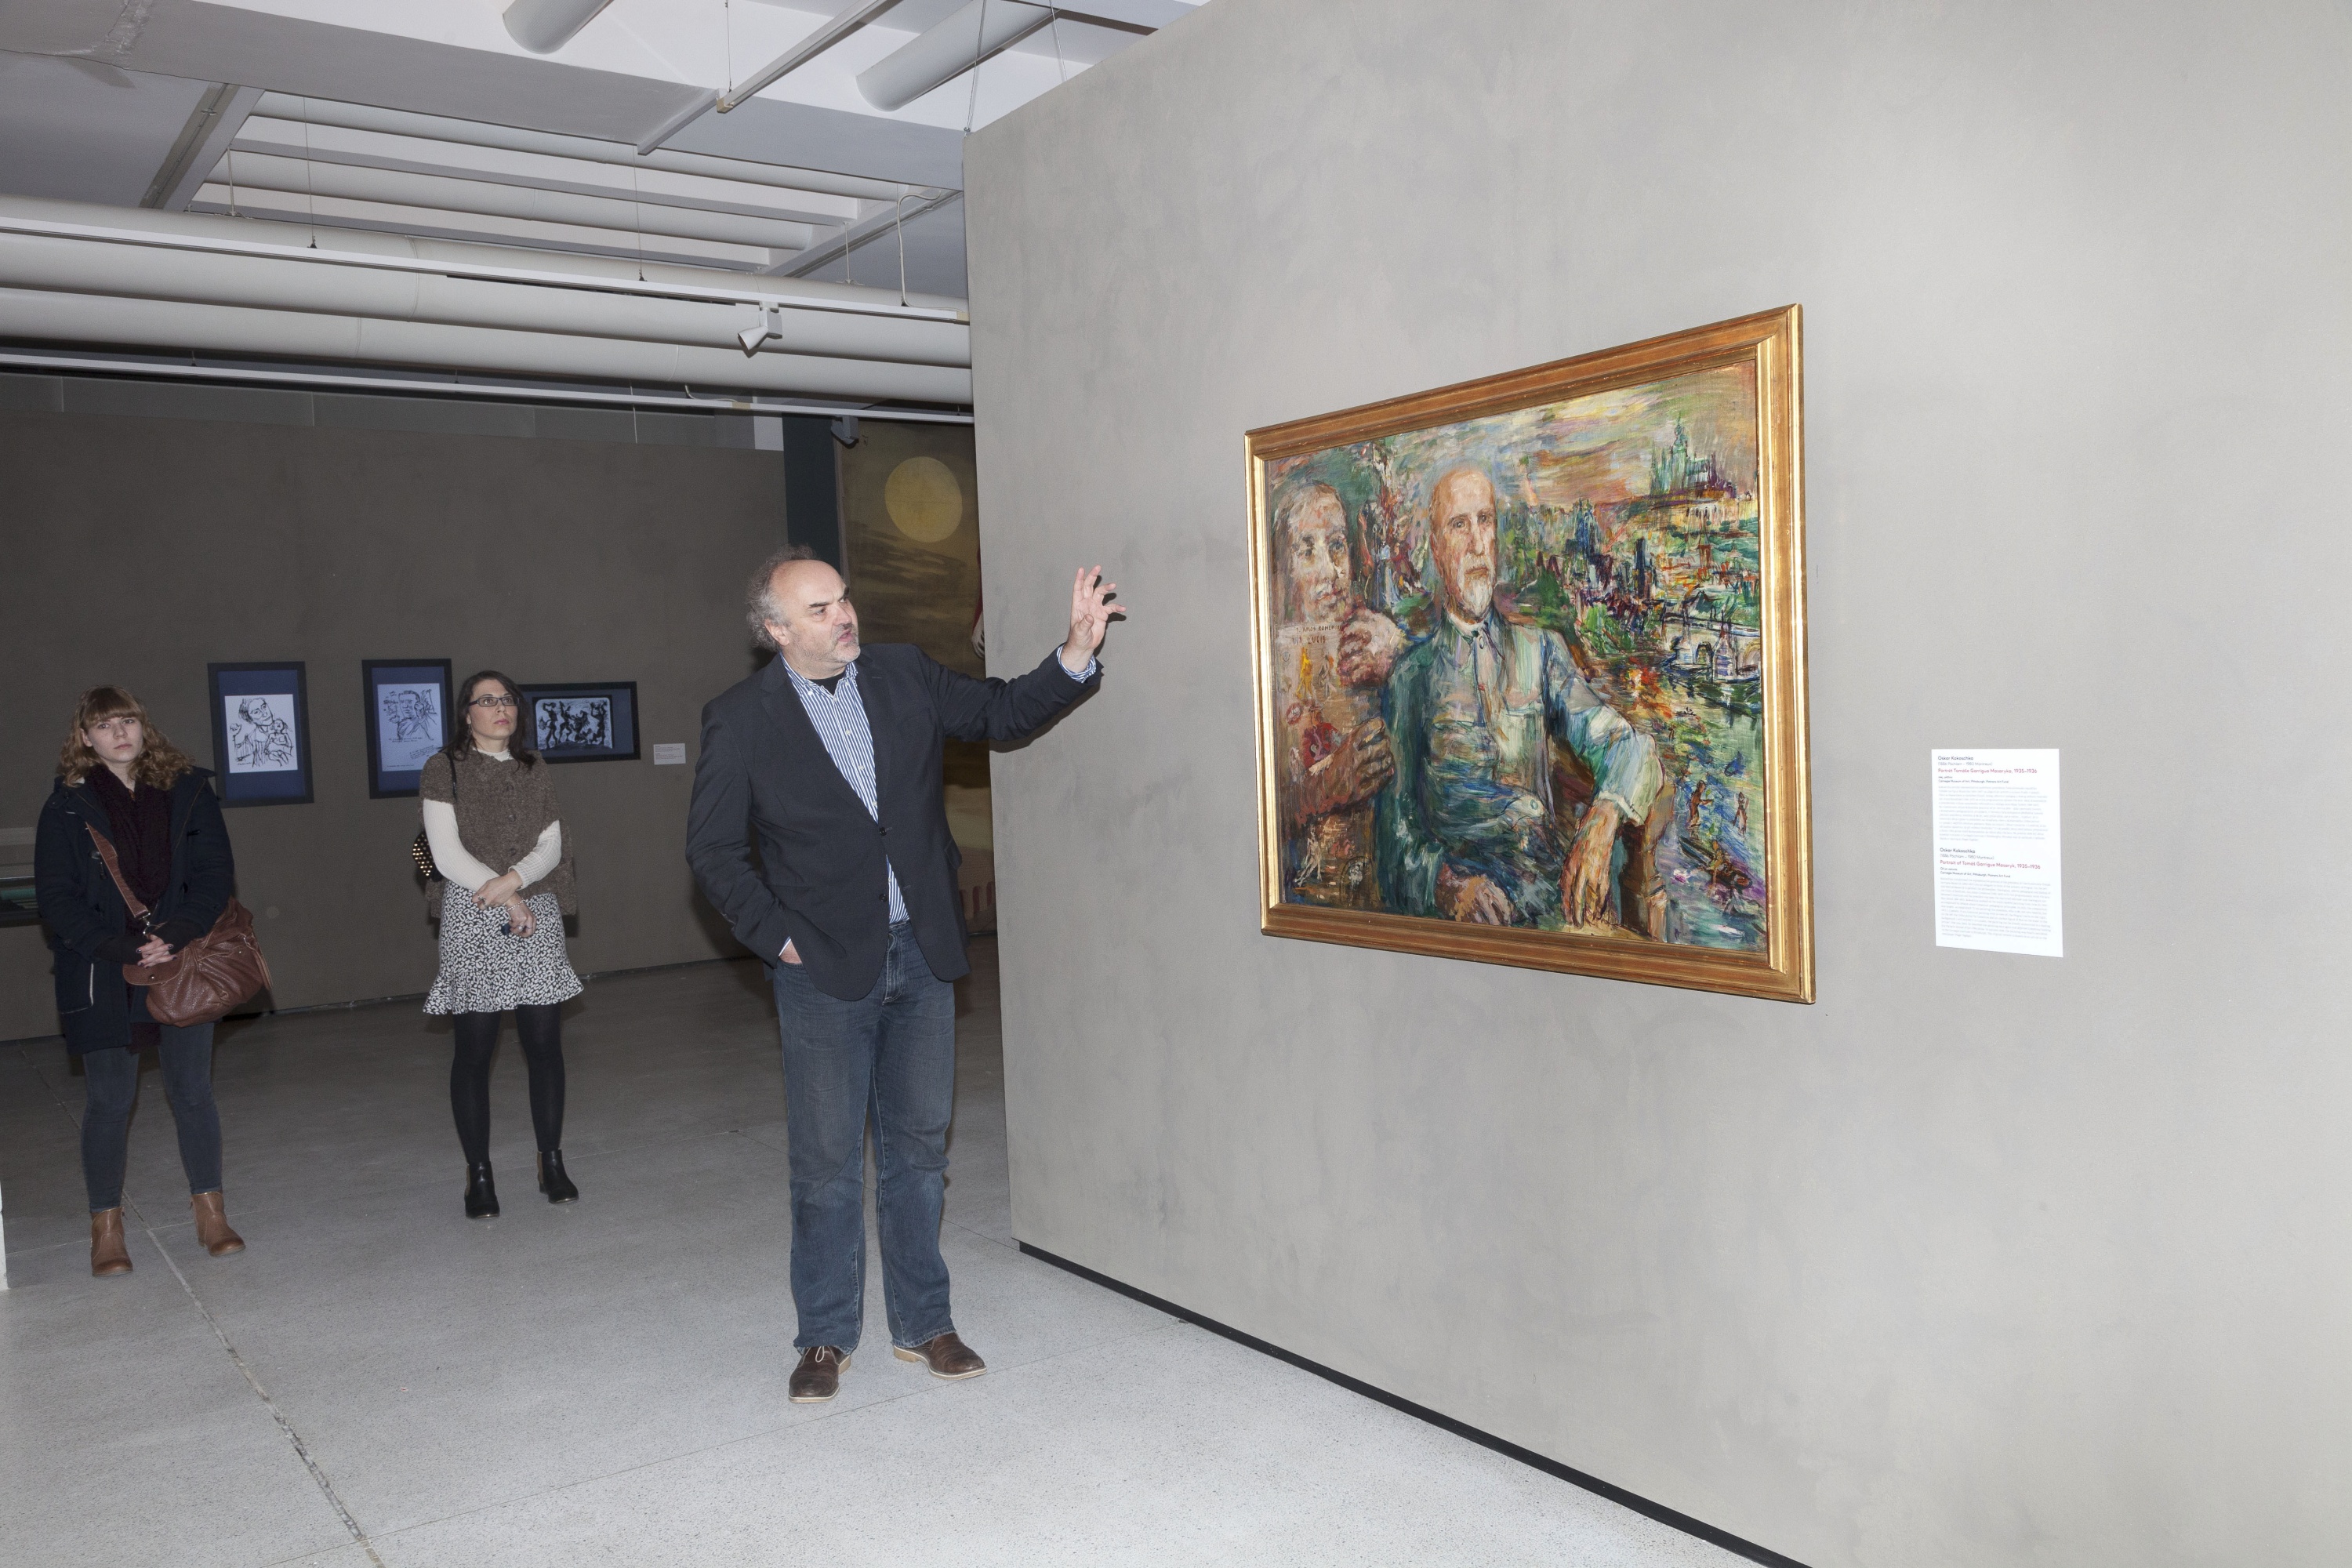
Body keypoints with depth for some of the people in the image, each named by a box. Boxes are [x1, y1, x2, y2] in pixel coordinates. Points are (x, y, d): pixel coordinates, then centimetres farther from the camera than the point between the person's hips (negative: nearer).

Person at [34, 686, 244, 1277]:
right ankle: (106, 1228, 15)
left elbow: (217, 875, -2)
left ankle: (210, 1212, 17)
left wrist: (177, 936, -16)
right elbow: (56, 896, -4)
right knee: (109, 1100, 4)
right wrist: (120, 950, -15)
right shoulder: (68, 805, 0)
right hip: (102, 977, -1)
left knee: (192, 1091, 6)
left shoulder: (187, 790, 3)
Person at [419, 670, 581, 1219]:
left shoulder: (533, 769, 15)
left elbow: (551, 847, 7)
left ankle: (552, 1165, 11)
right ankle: (479, 1176, 6)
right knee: (474, 1048, -2)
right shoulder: (444, 769, 2)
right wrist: (509, 901, -9)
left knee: (545, 1042, 2)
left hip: (538, 914, 3)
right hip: (472, 920, -3)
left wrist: (514, 878, -12)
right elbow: (447, 856, -6)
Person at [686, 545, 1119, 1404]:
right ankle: (827, 1337, 23)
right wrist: (776, 937, -7)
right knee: (827, 1161, 5)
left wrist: (1076, 651, -8)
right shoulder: (740, 718, -7)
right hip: (825, 969, -3)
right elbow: (712, 847, -2)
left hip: (921, 952, 3)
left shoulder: (901, 674, 2)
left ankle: (922, 1322, 26)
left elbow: (1002, 712, 7)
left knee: (919, 1146, 12)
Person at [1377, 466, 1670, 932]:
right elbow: (1397, 819, 4)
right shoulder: (1412, 673, 10)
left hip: (1555, 878, 4)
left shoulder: (1541, 650, 17)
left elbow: (1626, 744, 5)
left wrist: (1602, 822, -17)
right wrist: (1444, 880, -18)